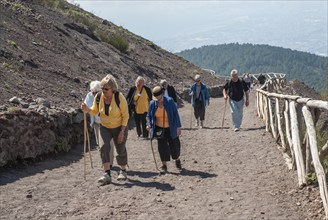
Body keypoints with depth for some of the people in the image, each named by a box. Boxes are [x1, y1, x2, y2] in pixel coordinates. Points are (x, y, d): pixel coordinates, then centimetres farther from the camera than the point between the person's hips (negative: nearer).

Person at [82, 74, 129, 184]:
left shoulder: (119, 97, -21)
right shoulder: (98, 97, -10)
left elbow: (125, 115, -14)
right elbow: (95, 111, 5)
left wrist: (122, 131, -18)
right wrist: (87, 109, -17)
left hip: (119, 127, -2)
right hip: (104, 127, 3)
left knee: (121, 149, 8)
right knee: (103, 146, -18)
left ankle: (123, 171, 32)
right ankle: (107, 174, -19)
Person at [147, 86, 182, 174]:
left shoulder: (169, 101, -16)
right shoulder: (152, 103, -9)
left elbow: (175, 114, -11)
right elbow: (149, 115, 5)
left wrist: (178, 127, -14)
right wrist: (149, 124, -14)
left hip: (170, 128, -2)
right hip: (159, 128, 2)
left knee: (174, 145, 7)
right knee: (162, 146, -3)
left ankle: (177, 160, 35)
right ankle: (164, 165, 8)